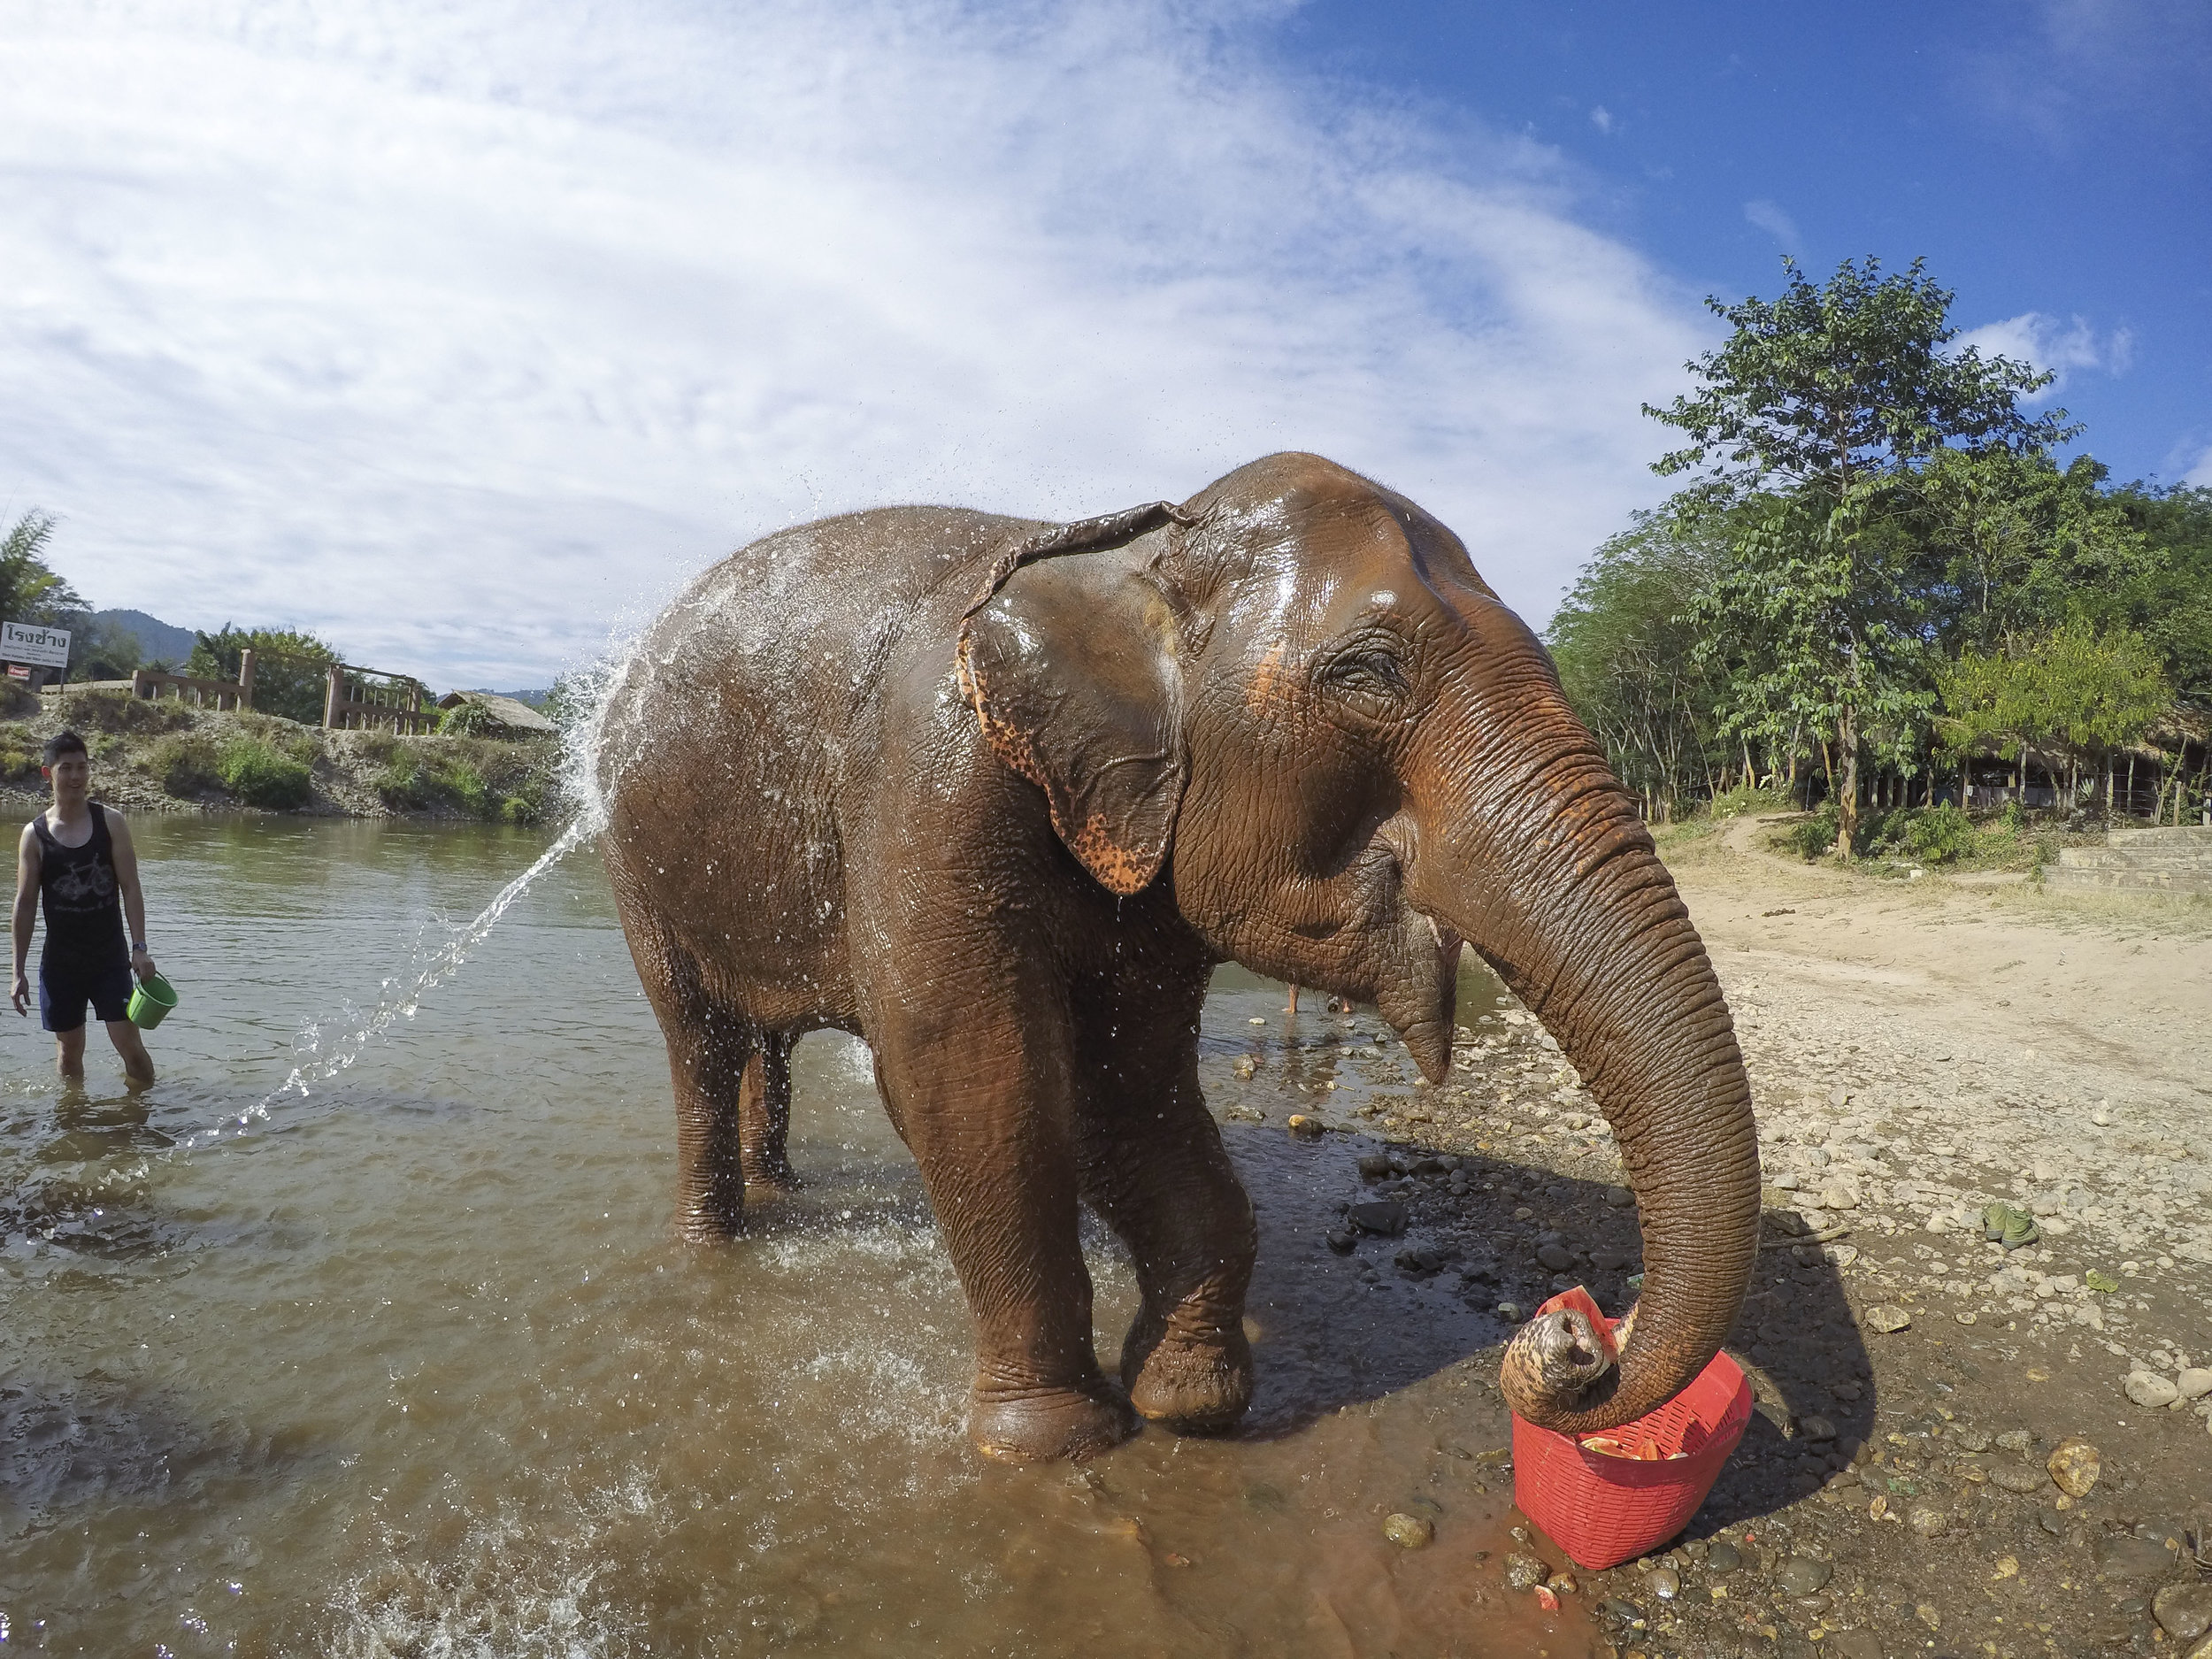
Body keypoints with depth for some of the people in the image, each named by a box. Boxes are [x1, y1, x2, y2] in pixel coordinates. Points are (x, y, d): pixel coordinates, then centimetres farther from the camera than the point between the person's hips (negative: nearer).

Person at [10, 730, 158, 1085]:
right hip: (60, 962, 1)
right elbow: (25, 904, 2)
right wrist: (19, 972, 1)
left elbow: (130, 888, -3)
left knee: (130, 1046, -3)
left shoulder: (111, 822, -3)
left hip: (111, 958, -1)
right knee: (69, 1051, 10)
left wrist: (139, 947, -12)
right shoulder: (34, 834, -2)